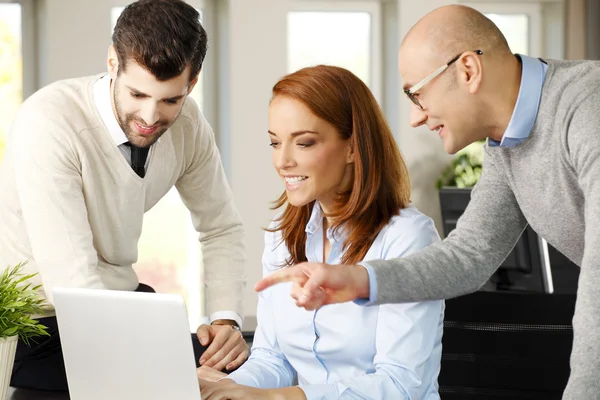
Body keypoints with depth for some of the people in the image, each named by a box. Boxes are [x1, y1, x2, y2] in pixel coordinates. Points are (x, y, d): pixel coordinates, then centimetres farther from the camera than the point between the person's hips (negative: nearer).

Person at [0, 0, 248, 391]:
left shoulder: (188, 123, -6)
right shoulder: (47, 122, -25)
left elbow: (222, 228, 8)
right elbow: (69, 276, -31)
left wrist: (225, 319, -8)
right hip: (36, 326, -6)